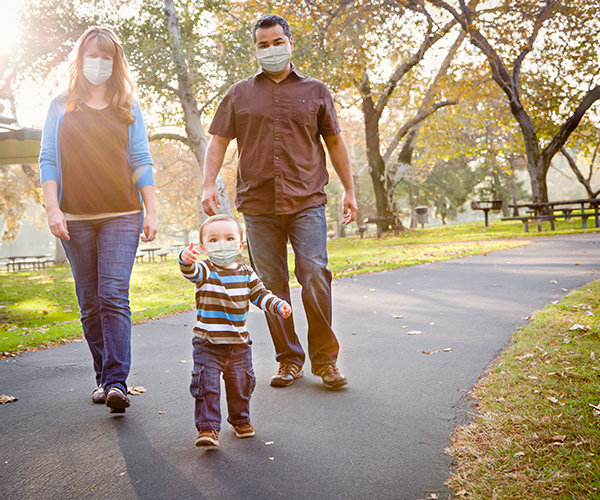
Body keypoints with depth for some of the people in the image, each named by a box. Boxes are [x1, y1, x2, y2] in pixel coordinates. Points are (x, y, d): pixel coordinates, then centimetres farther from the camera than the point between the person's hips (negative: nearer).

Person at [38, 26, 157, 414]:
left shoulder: (128, 109, 11)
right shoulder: (61, 107, 12)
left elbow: (141, 162, 9)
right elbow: (48, 160, 8)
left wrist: (151, 211, 2)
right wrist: (52, 208, -4)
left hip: (121, 215, -1)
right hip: (75, 219, 2)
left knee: (114, 296, -13)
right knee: (90, 303, 5)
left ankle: (117, 382, -15)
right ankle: (104, 378, 15)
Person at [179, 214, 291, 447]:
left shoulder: (246, 273, 4)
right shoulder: (205, 270, -10)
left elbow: (260, 295, 11)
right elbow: (191, 271, -31)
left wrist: (279, 305, -6)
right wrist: (186, 260, -55)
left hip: (239, 342, 4)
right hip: (208, 343, -4)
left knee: (241, 383, 15)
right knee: (206, 384, -9)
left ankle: (240, 419, 37)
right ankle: (207, 427, 2)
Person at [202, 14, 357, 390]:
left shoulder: (315, 91, 13)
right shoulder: (240, 94, 15)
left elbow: (335, 142, 16)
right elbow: (219, 141, 12)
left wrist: (350, 191, 12)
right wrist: (209, 184, -2)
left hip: (307, 202, -1)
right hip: (258, 204, 2)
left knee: (315, 276, -12)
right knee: (272, 285, 3)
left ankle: (325, 358, 1)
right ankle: (289, 360, 14)